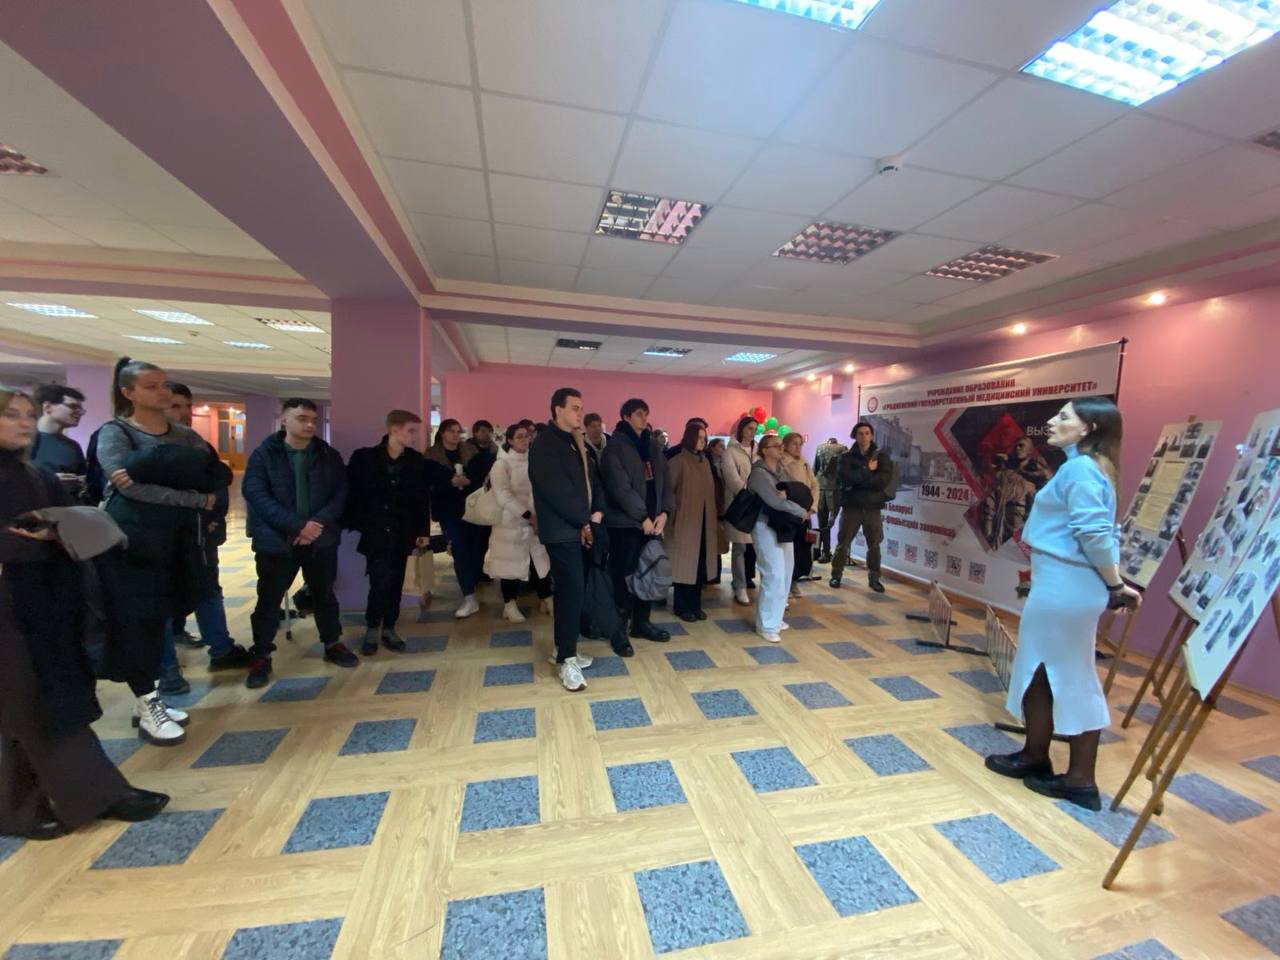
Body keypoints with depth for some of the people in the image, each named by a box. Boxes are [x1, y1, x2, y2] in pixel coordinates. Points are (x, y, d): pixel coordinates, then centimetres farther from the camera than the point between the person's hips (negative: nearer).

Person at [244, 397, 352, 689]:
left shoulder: (329, 455, 3)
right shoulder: (263, 455, -4)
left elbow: (340, 494, -1)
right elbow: (257, 496, -13)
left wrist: (318, 522, -17)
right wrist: (297, 525, -22)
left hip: (321, 539, 2)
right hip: (276, 541, -2)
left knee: (324, 595, 14)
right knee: (269, 600, 8)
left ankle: (332, 645, 30)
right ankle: (261, 657, 25)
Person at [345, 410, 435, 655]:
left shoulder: (417, 461, 1)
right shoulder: (364, 457, -5)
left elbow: (423, 499, 4)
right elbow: (351, 492, -2)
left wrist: (423, 530, 3)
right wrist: (354, 525, -6)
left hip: (403, 532, 3)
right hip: (375, 531, -3)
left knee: (395, 582, 10)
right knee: (381, 581, -8)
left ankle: (389, 628, 25)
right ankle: (372, 628, 15)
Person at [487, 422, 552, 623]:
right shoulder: (502, 464, -5)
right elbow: (503, 495, -16)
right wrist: (527, 515, -22)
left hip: (537, 520, 4)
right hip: (511, 522, -4)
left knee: (540, 560, 7)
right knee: (512, 562, 4)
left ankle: (547, 601, 19)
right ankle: (510, 605, 18)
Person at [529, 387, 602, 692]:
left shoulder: (577, 442, 16)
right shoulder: (545, 443, -11)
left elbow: (592, 477, 13)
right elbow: (556, 490, -18)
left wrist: (597, 513, -3)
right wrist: (584, 521, -11)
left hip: (581, 528, 8)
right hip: (562, 530, -8)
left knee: (570, 589, 13)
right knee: (572, 590, -8)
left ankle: (563, 648, 26)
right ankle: (567, 660, 3)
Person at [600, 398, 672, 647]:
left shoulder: (653, 445, 13)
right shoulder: (615, 447, -7)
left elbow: (664, 480, 10)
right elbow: (621, 488, -16)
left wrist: (664, 512, -5)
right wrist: (643, 517, -14)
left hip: (653, 521, 6)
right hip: (625, 523, -6)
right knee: (623, 578, 0)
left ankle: (641, 623, 26)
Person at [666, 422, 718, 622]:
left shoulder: (704, 461, 12)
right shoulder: (678, 461, -9)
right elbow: (669, 491, -9)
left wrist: (712, 517, 13)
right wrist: (674, 514, -11)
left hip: (703, 521, 6)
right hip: (684, 521, -6)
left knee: (700, 564, 9)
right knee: (685, 564, 1)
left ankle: (695, 604, 20)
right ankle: (681, 606, 12)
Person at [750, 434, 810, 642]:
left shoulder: (780, 471, 12)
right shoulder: (759, 473, -13)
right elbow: (775, 502, -20)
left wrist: (787, 495, -17)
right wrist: (802, 512, -10)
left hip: (783, 526, 8)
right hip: (766, 527, -8)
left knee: (785, 574, 11)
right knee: (774, 575, -10)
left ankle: (775, 617, 26)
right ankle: (766, 625, 2)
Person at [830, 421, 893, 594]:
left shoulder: (881, 456, 4)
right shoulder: (846, 457, 1)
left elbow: (883, 480, -13)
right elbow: (846, 477, -17)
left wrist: (857, 481, -16)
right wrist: (868, 470, -13)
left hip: (873, 508, 1)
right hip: (851, 506, -1)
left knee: (874, 545, 9)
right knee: (843, 542, 6)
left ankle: (874, 578, 22)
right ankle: (836, 575, 19)